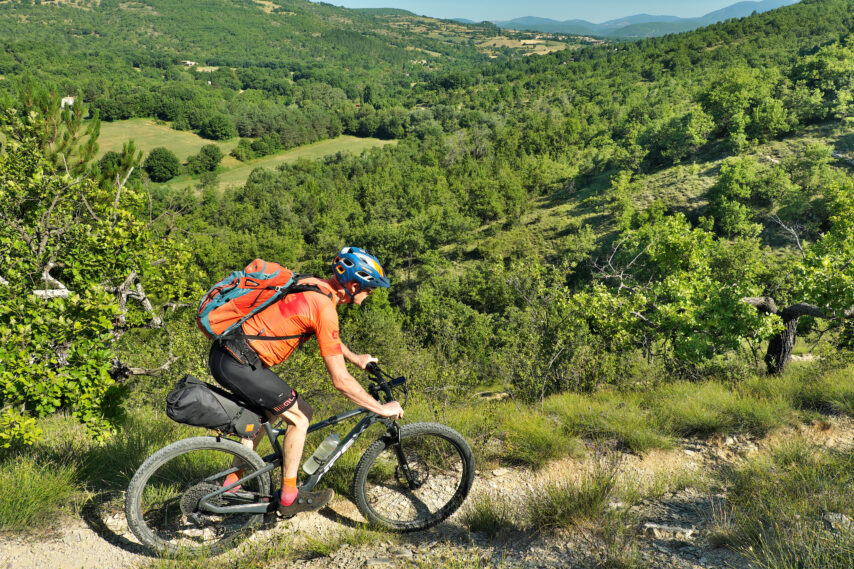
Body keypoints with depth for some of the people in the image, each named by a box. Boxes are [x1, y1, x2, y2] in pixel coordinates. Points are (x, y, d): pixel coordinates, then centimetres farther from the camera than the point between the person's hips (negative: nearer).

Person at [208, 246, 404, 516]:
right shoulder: (324, 307, -19)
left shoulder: (313, 285, 9)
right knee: (299, 418, 3)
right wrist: (381, 409, -6)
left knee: (268, 412, 27)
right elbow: (340, 380, -17)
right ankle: (289, 497, 16)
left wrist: (355, 358, 38)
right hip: (238, 366, -10)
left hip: (223, 353, 10)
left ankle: (232, 483, 36)